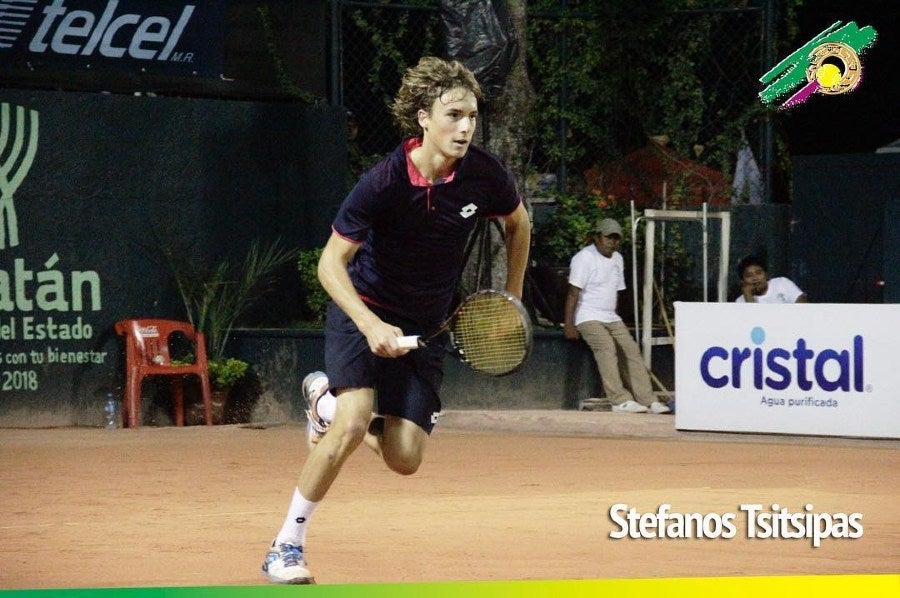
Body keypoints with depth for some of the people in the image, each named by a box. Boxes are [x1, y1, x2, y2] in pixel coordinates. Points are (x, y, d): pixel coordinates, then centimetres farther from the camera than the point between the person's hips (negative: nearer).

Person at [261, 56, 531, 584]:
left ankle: (326, 399, 28)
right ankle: (287, 544, -12)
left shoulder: (486, 175, -14)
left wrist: (513, 300, 10)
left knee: (405, 458, -3)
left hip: (426, 324, 4)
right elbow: (331, 263, -18)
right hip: (364, 310, -4)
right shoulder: (384, 182, -24)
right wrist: (371, 326, -31)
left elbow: (518, 222, 10)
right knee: (355, 422, -27)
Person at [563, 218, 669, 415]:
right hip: (588, 317, -8)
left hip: (610, 317, 8)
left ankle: (647, 400, -12)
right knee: (607, 349, -27)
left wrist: (613, 317, 11)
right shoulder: (584, 258, -10)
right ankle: (620, 400, -32)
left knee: (631, 350, -8)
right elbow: (573, 293, -15)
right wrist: (568, 324, -21)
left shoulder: (617, 259, 15)